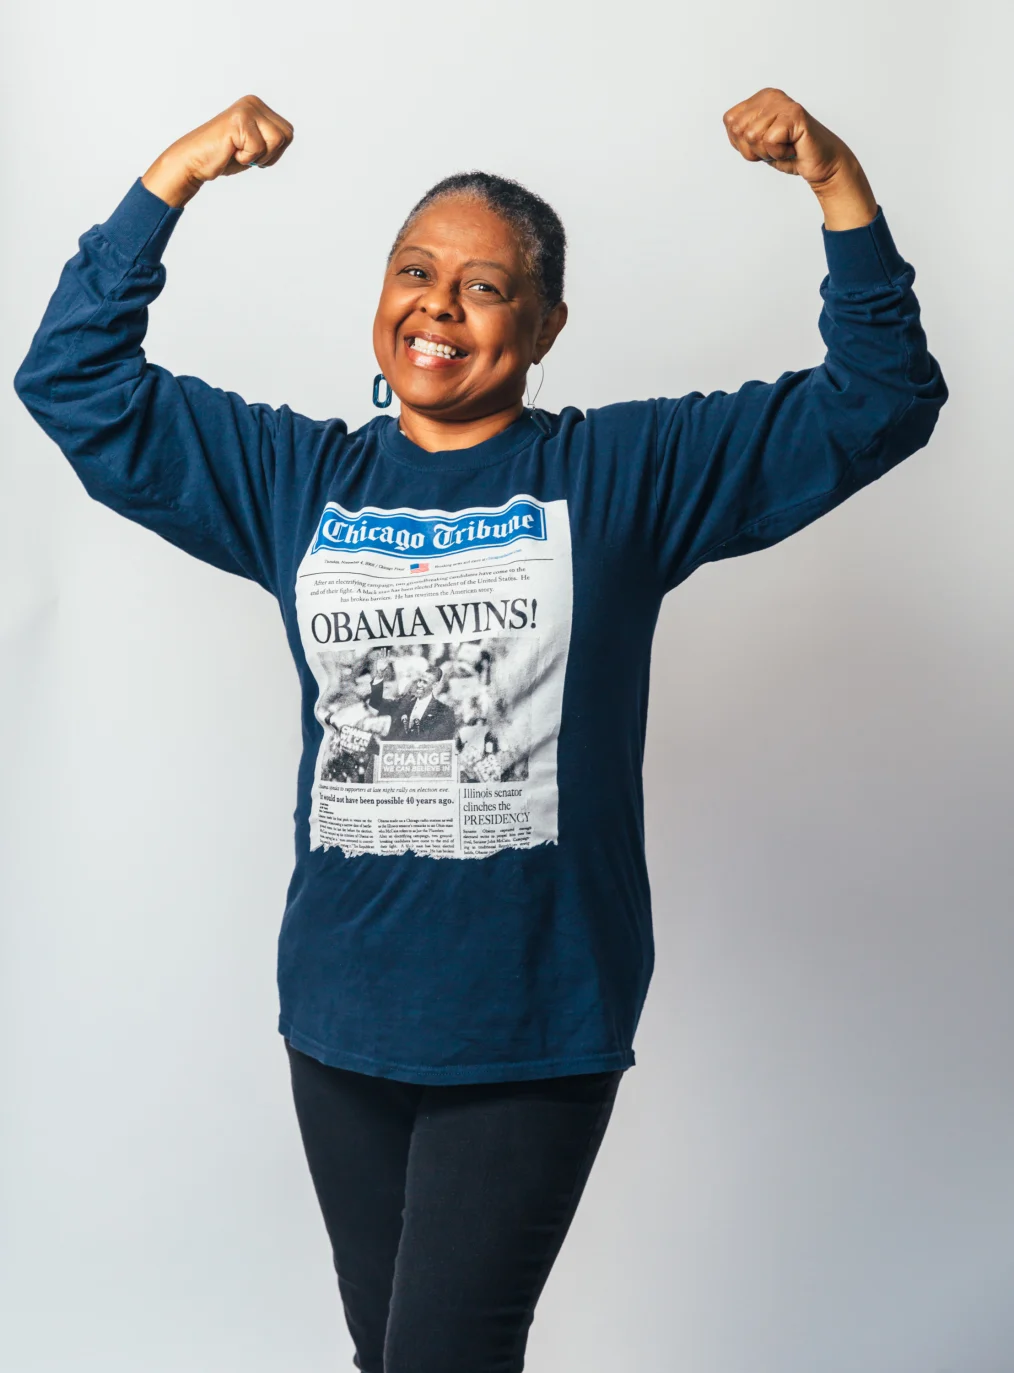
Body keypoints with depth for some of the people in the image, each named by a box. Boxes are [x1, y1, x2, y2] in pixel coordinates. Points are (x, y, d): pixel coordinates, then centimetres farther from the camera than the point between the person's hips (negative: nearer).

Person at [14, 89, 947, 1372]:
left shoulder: (626, 471, 1)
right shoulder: (297, 479, 9)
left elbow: (879, 399, 0)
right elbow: (73, 378, 8)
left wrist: (838, 183, -12)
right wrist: (173, 178, -2)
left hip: (536, 1027, -4)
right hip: (341, 1016, 4)